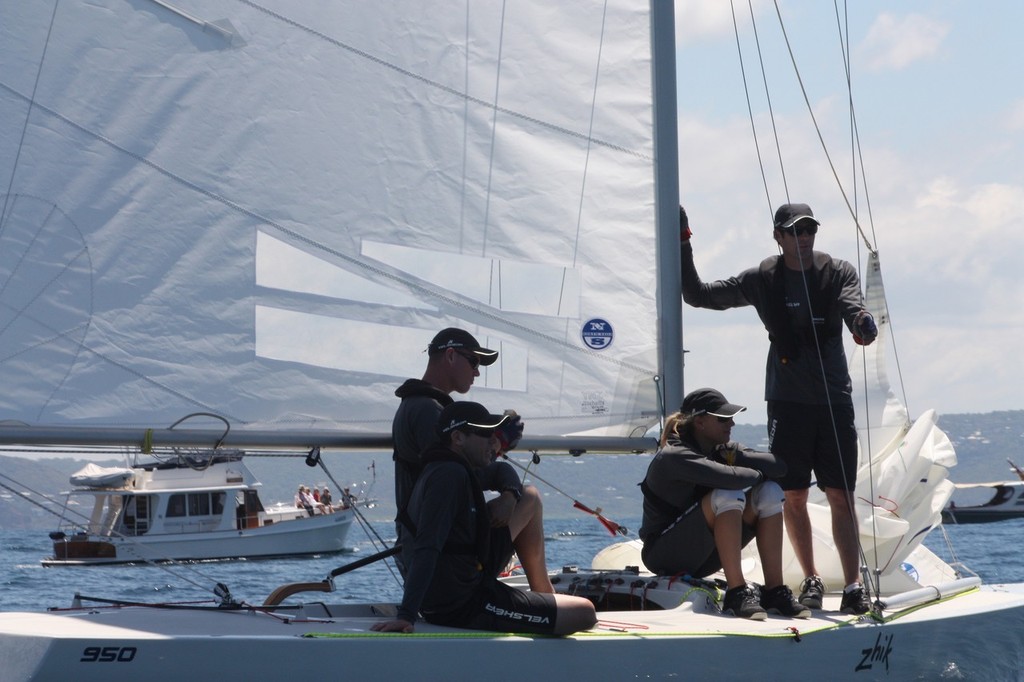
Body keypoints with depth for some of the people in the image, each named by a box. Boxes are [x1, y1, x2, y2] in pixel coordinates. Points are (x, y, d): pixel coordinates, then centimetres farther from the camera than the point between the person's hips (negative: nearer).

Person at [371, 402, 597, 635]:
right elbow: (427, 549, -31)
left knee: (530, 501, 21)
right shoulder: (450, 474, -21)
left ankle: (544, 592, 24)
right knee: (585, 612, -12)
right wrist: (406, 615, -37)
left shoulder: (437, 471, 11)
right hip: (463, 607, -10)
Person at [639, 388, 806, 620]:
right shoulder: (673, 456, -19)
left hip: (702, 558, 8)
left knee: (769, 493, -8)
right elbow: (727, 478, -36)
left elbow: (778, 465, -5)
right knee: (727, 496, -30)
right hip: (665, 555, -8)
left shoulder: (723, 451, 5)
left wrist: (737, 460, -16)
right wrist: (756, 474, -16)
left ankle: (774, 591, -15)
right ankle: (737, 593, -31)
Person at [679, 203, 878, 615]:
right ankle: (811, 580, 17)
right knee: (793, 496, 2)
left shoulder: (838, 273, 2)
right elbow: (698, 296, 7)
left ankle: (853, 587, -5)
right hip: (787, 402, 1)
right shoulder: (762, 281, 4)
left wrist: (862, 321, -43)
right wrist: (683, 248, -3)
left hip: (835, 399, -1)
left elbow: (852, 302, -19)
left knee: (840, 496, -5)